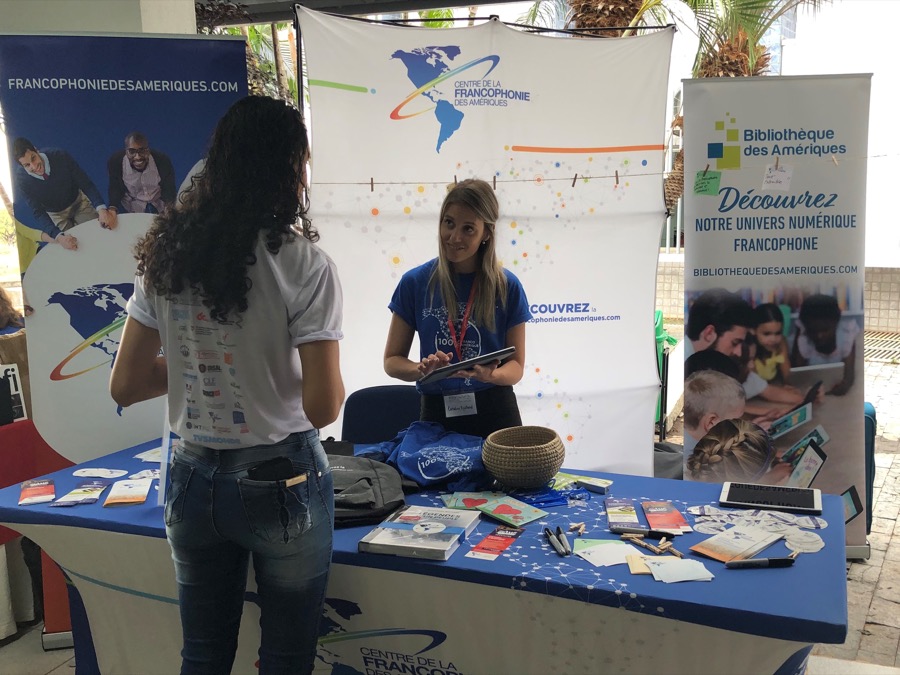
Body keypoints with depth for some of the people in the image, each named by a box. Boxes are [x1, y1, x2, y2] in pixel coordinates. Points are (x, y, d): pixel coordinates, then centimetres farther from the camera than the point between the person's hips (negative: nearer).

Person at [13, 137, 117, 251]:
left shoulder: (60, 156, -30)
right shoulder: (21, 178, -29)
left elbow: (86, 184, -24)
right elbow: (39, 213, -26)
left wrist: (101, 209, -42)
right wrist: (59, 237, -44)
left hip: (78, 201, 1)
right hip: (55, 214, -1)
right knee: (69, 247, -13)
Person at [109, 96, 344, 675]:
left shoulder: (166, 257, -2)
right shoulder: (302, 264, -17)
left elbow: (125, 385, 2)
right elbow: (323, 407, -18)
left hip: (192, 481, 5)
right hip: (281, 483, -4)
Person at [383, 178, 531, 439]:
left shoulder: (507, 287, -4)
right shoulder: (415, 283, -4)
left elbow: (516, 365, 0)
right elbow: (392, 360, 1)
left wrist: (490, 375, -22)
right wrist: (422, 369, -20)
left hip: (495, 414, 0)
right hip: (437, 414, 0)